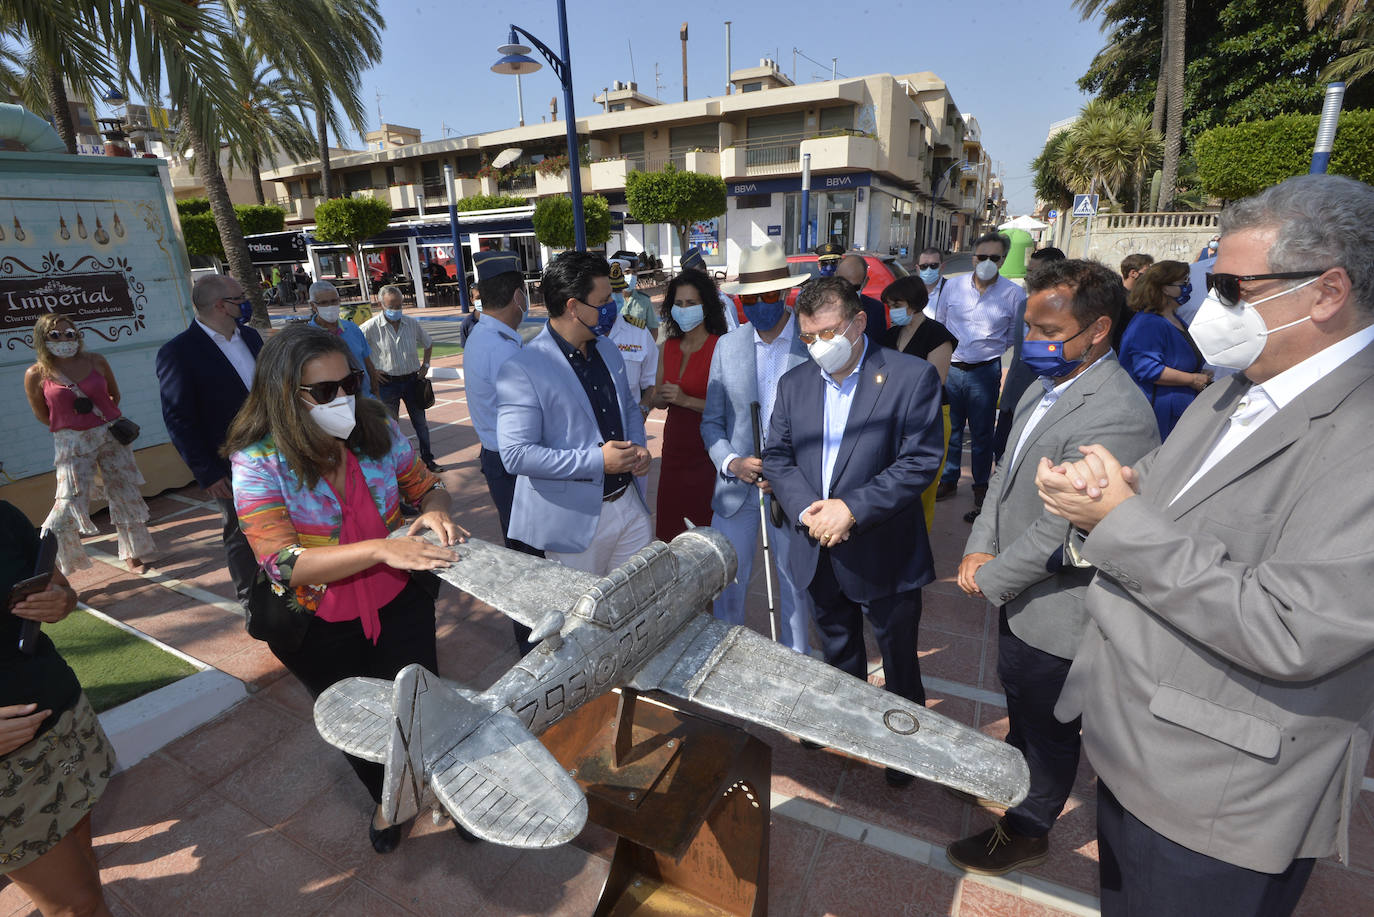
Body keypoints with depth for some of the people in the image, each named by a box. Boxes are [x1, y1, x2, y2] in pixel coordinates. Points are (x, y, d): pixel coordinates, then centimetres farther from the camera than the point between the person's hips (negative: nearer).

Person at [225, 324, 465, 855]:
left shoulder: (377, 429, -12)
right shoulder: (258, 461, -21)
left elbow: (426, 486, 1)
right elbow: (283, 563, -27)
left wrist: (435, 509, -25)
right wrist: (380, 549, -41)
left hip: (399, 604, 1)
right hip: (319, 630, -1)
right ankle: (387, 801, 52)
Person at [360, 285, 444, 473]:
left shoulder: (412, 323, 0)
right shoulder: (371, 327, -11)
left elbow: (428, 344, 18)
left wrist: (425, 365, 8)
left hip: (412, 380, 3)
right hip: (387, 383, -3)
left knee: (421, 423, 11)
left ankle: (428, 459, 24)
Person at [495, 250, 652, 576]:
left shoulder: (608, 350, 7)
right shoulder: (521, 369, -17)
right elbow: (516, 454, -21)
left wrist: (638, 447, -1)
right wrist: (597, 461, -23)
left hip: (630, 504, 7)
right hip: (576, 521, -6)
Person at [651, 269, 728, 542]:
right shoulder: (668, 347, 9)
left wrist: (686, 399, -21)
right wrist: (663, 397, -7)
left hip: (706, 450, -6)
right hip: (674, 446, 6)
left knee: (704, 529, 0)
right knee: (671, 529, 12)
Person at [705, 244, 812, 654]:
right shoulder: (727, 346, 2)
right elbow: (712, 420, 5)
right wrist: (731, 462, -13)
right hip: (736, 487, 3)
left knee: (795, 585, 17)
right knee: (727, 584, 14)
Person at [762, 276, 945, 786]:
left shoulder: (912, 377, -13)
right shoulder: (794, 384, 3)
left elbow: (919, 461, -18)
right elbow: (776, 456, 2)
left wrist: (852, 508, -24)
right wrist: (806, 509, -15)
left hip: (884, 553, -4)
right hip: (818, 552, 5)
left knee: (899, 662, 16)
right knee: (837, 654, 25)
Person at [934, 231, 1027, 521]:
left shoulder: (1014, 294, -3)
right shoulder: (953, 286, 1)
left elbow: (1014, 336, 7)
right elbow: (939, 324, 12)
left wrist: (989, 348, 1)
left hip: (985, 371, -1)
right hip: (950, 369, 2)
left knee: (982, 432, 9)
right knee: (949, 428, 10)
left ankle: (981, 484, 25)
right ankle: (948, 480, 24)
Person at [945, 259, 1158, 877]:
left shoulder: (1116, 418, -30)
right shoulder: (1048, 383, 1)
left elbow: (1057, 535, -28)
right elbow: (1008, 471, 7)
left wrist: (989, 579, -14)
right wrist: (980, 548, -4)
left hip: (1055, 613, -8)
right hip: (1018, 592, 8)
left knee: (1045, 727, 16)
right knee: (1019, 703, 31)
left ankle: (1026, 831, 41)